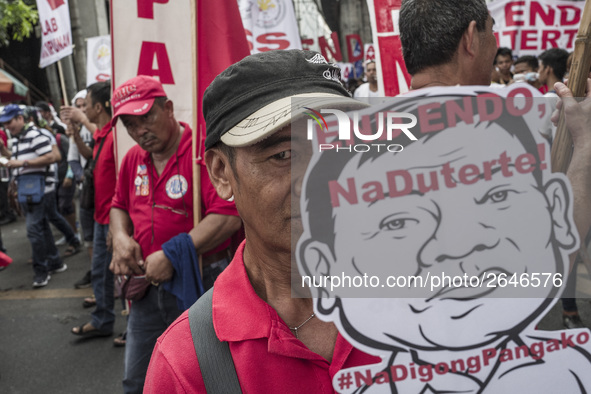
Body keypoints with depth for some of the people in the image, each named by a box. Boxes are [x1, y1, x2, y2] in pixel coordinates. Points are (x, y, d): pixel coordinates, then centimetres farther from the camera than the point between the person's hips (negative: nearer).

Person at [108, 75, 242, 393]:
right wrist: (121, 237, 0)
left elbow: (228, 217, -24)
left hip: (197, 283, -7)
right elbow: (119, 206, 22)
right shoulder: (133, 159, 8)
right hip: (146, 285, 7)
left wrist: (172, 254, -22)